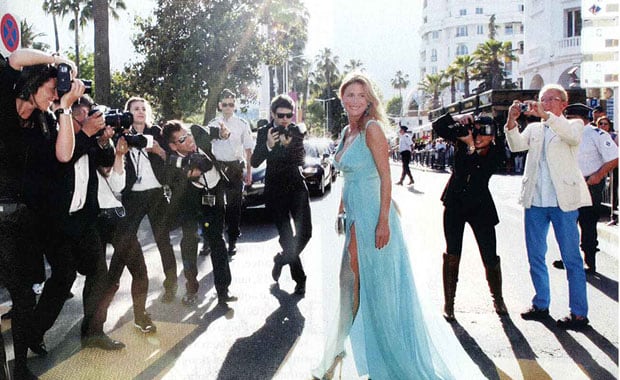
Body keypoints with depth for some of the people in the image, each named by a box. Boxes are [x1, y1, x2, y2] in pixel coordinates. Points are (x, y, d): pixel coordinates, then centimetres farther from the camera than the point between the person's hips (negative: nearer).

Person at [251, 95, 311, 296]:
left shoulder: (297, 132, 0)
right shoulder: (264, 132, -5)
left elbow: (300, 159, -7)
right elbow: (254, 162, -11)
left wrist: (288, 146, -25)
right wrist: (268, 145, -27)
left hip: (296, 187, 2)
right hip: (275, 190, -2)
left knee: (305, 232, -3)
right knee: (286, 236, 0)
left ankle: (281, 259, 27)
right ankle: (299, 279, 17)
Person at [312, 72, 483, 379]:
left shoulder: (372, 128, -10)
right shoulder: (346, 131, 13)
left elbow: (385, 177, -14)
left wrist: (383, 221, -19)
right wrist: (340, 211, 21)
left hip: (372, 214, -8)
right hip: (352, 215, 8)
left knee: (375, 283, 2)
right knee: (349, 281, 13)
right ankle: (336, 350, 26)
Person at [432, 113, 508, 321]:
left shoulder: (496, 152, -10)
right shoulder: (465, 137, -7)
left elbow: (480, 173, -25)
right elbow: (438, 126, -10)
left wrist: (471, 146, -27)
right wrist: (457, 118, -24)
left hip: (480, 206, -1)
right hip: (455, 204, 1)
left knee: (490, 257, 2)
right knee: (452, 255, 2)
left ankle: (498, 299, 25)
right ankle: (449, 302, 13)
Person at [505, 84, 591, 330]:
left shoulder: (573, 125, 7)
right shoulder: (533, 129, 16)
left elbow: (574, 136, -18)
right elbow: (517, 145, -3)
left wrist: (545, 115, -28)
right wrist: (511, 122, -20)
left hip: (563, 201, -4)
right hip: (535, 201, 5)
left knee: (571, 258, -1)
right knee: (535, 257, 11)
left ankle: (579, 313, 6)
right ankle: (541, 305, 24)